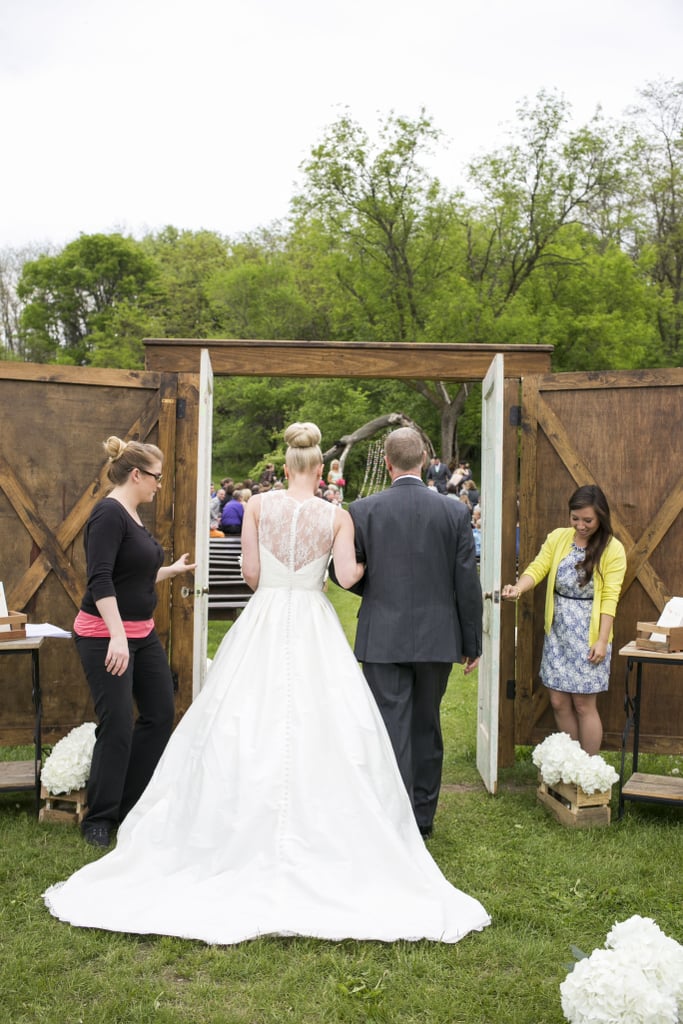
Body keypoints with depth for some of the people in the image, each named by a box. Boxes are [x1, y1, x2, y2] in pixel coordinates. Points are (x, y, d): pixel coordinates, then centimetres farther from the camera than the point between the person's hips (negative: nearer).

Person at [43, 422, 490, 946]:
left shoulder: (258, 505, -1)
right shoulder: (337, 516, -2)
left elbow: (250, 573, -3)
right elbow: (348, 575, -12)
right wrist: (365, 565, 9)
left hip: (262, 623, 1)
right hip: (314, 628, -1)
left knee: (250, 732, 8)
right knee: (320, 733, 5)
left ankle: (250, 841, 16)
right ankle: (321, 840, 8)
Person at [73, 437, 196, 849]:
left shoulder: (133, 516, 11)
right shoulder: (109, 514, -16)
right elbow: (100, 580, -25)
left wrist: (173, 569, 29)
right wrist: (118, 636, -31)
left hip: (142, 632, 10)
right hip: (107, 636, -10)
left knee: (161, 713, 11)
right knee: (118, 725, -5)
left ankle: (131, 803, 25)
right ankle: (100, 818, 12)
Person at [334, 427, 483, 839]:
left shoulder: (363, 510, -7)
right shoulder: (455, 512, -4)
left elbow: (342, 572, -1)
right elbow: (467, 583, -3)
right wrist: (472, 642, 6)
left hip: (383, 638, -2)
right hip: (437, 638, 2)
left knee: (391, 728, 4)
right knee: (426, 727, 17)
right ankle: (423, 816, 30)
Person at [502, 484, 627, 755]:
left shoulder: (613, 549, -7)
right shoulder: (558, 538, 3)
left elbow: (609, 598, -10)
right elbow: (536, 569, -5)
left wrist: (602, 641, -14)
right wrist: (517, 589, -26)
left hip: (588, 634, -4)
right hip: (558, 631, 4)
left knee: (584, 705, 1)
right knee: (559, 702, 8)